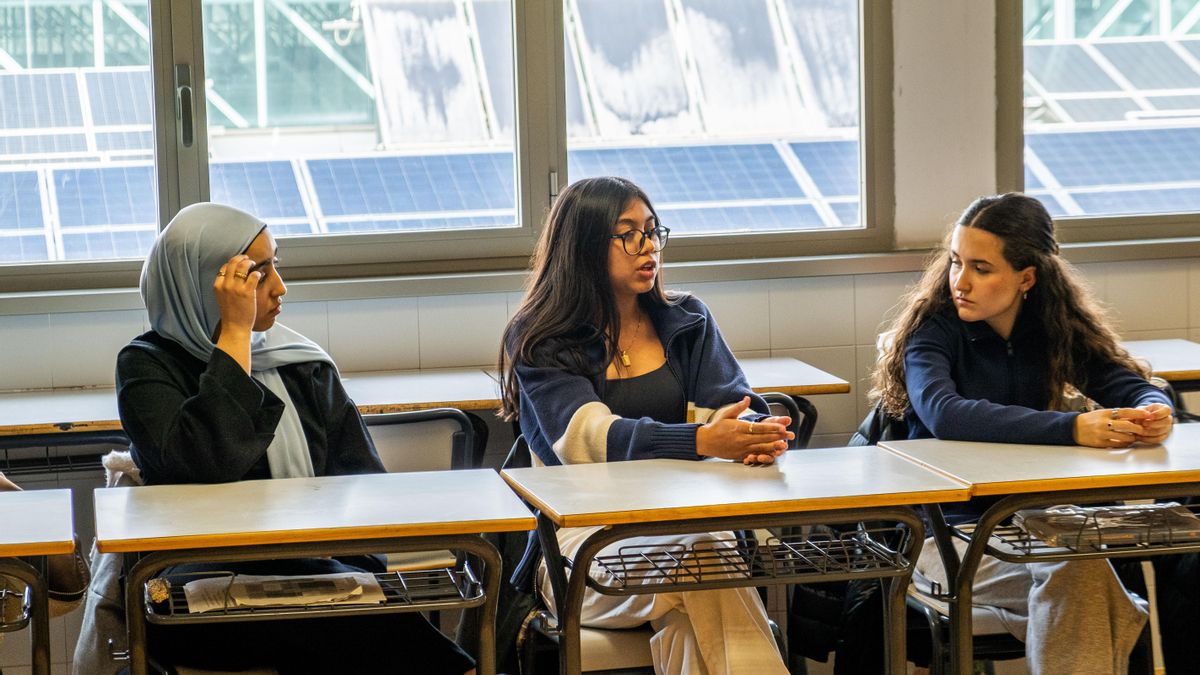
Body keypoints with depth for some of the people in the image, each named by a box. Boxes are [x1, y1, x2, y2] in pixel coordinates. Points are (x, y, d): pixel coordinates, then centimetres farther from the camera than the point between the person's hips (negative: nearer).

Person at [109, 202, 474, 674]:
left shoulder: (300, 361, 18)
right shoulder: (148, 365, 3)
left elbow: (361, 477, 11)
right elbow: (203, 466, -17)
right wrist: (235, 334, -11)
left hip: (315, 569, 4)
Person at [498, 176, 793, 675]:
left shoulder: (688, 321, 14)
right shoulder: (538, 343, 0)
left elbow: (731, 404, 1)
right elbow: (591, 437, -16)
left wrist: (755, 433, -26)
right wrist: (702, 440, -33)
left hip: (684, 518, 3)